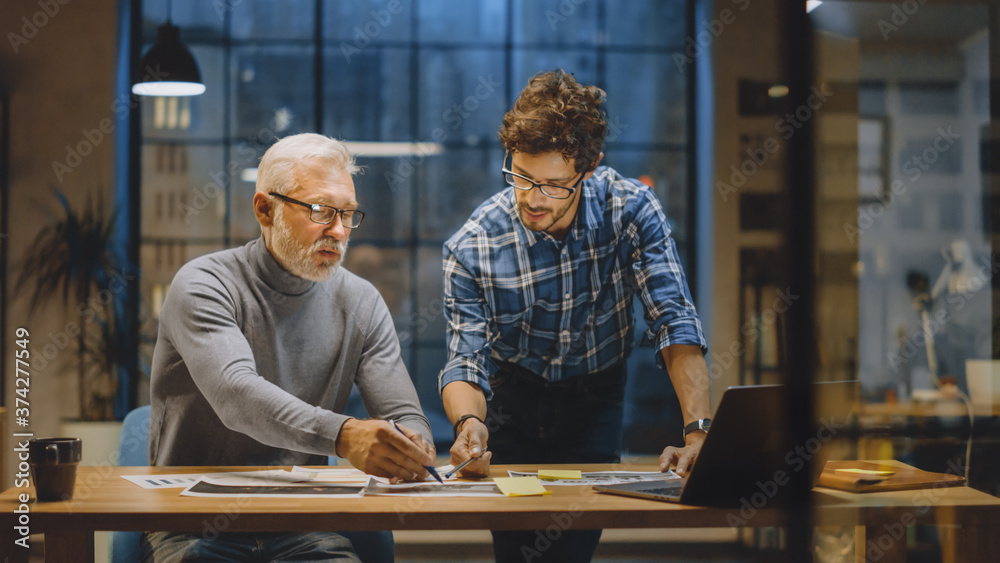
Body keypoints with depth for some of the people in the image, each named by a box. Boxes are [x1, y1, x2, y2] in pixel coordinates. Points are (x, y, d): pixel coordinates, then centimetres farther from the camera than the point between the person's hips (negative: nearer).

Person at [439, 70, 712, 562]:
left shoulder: (631, 210, -19)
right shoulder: (471, 249, -20)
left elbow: (674, 323, -22)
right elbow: (466, 361, -19)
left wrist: (698, 431, -35)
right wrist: (468, 422, -42)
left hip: (595, 398, 0)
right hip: (512, 398, 0)